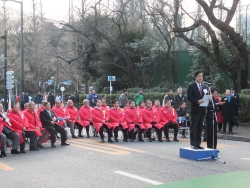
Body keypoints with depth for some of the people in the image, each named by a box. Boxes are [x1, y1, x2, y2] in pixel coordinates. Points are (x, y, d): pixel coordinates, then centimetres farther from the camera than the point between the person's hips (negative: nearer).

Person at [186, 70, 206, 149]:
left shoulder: (203, 87, 17)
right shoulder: (191, 86, -4)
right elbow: (189, 97, -11)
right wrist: (197, 101, -22)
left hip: (202, 110, 7)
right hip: (195, 110, -7)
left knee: (200, 128, 9)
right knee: (193, 127, -3)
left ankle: (198, 143, 14)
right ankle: (193, 144, 2)